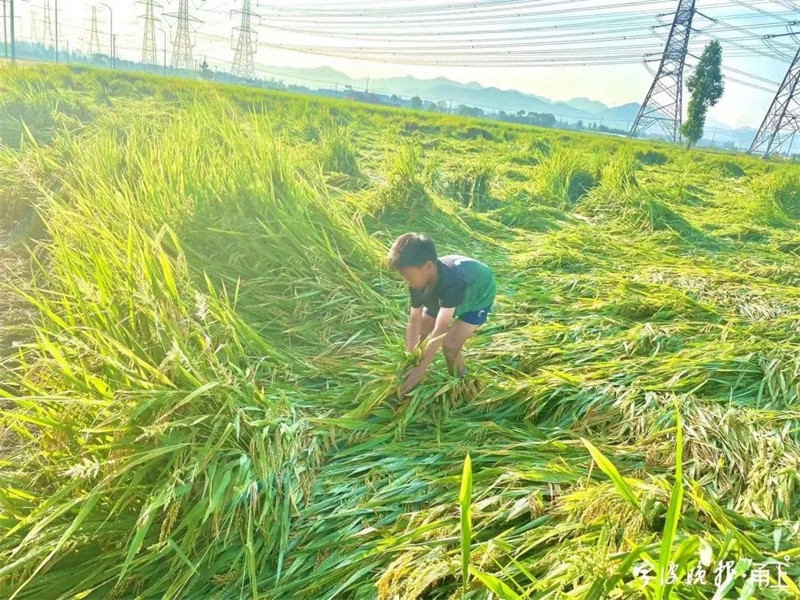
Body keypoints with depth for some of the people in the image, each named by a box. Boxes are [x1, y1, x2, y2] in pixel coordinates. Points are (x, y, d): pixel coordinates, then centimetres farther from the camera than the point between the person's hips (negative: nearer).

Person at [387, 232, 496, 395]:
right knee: (419, 335, 1)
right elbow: (414, 320, -22)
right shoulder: (418, 281, -27)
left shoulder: (453, 282, -47)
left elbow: (439, 331, -47)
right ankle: (412, 382, 22)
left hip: (478, 297, -6)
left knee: (449, 344, -18)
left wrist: (421, 370, -46)